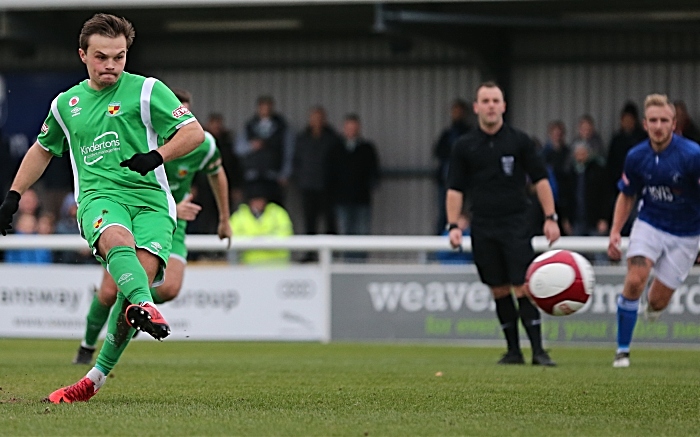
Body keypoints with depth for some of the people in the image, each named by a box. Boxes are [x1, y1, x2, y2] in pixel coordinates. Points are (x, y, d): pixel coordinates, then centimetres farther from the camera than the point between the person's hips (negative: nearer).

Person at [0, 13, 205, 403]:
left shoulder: (147, 91, 7)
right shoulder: (66, 104, 19)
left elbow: (194, 133, 2)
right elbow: (43, 150, 36)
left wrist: (156, 156, -14)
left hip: (150, 199, -1)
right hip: (98, 196, 2)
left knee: (144, 269, -25)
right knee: (117, 239, -35)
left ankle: (98, 377, -18)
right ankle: (144, 308, -65)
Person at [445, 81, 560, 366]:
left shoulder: (519, 141, 3)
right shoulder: (464, 147, 6)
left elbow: (540, 180, 4)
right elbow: (455, 190, 8)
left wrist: (550, 218, -3)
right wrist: (453, 225, -2)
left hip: (515, 224, -2)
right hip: (482, 228, 2)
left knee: (523, 287, -11)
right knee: (499, 290, 5)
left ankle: (538, 350, -10)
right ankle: (513, 350, 13)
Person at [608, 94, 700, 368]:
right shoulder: (636, 157, -8)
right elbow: (627, 196, 8)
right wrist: (615, 232, -2)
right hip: (649, 224, 2)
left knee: (657, 302, 0)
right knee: (634, 281, -21)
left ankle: (654, 299, 42)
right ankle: (622, 350, -9)